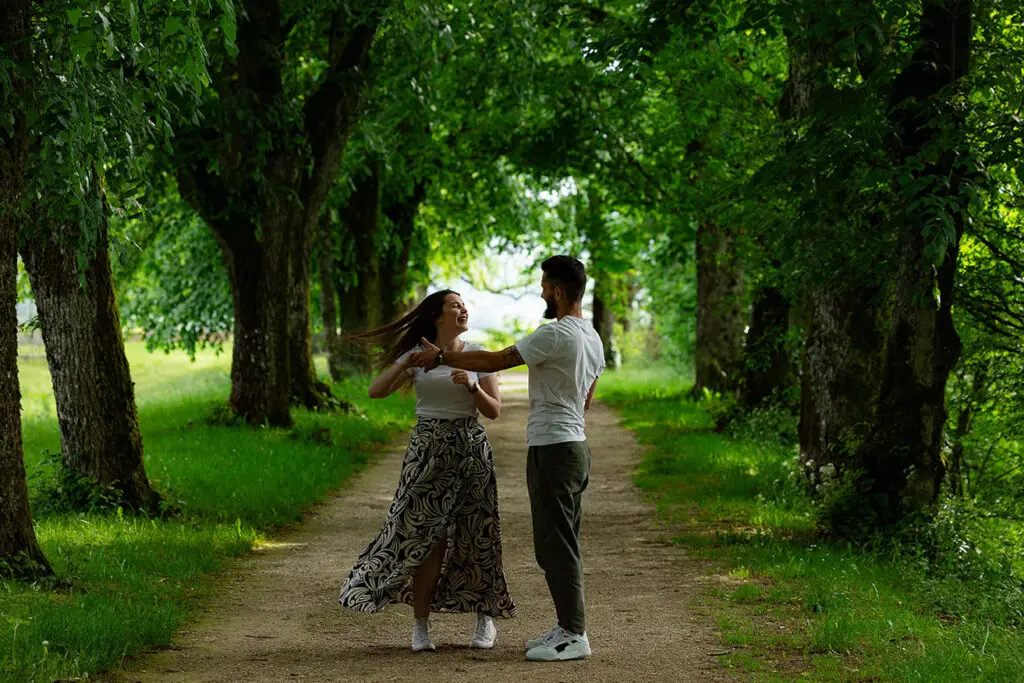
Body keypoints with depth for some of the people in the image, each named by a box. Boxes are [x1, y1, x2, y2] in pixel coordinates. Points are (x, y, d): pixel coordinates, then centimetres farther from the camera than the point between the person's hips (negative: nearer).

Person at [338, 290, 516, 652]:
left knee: (474, 535, 1)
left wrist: (473, 387, -16)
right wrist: (405, 364, -18)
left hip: (470, 448, 1)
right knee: (427, 535, -5)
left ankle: (485, 619, 16)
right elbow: (375, 392, -4)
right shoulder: (417, 355, 4)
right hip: (427, 449, 0)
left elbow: (494, 411, 2)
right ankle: (421, 625, 3)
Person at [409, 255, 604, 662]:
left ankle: (574, 635, -4)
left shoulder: (557, 335, -19)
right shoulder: (593, 339, 13)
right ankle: (567, 627, 19)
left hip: (552, 448, -10)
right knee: (560, 543, 15)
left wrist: (441, 358, -7)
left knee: (556, 544, -6)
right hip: (574, 442, 10)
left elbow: (495, 361, -16)